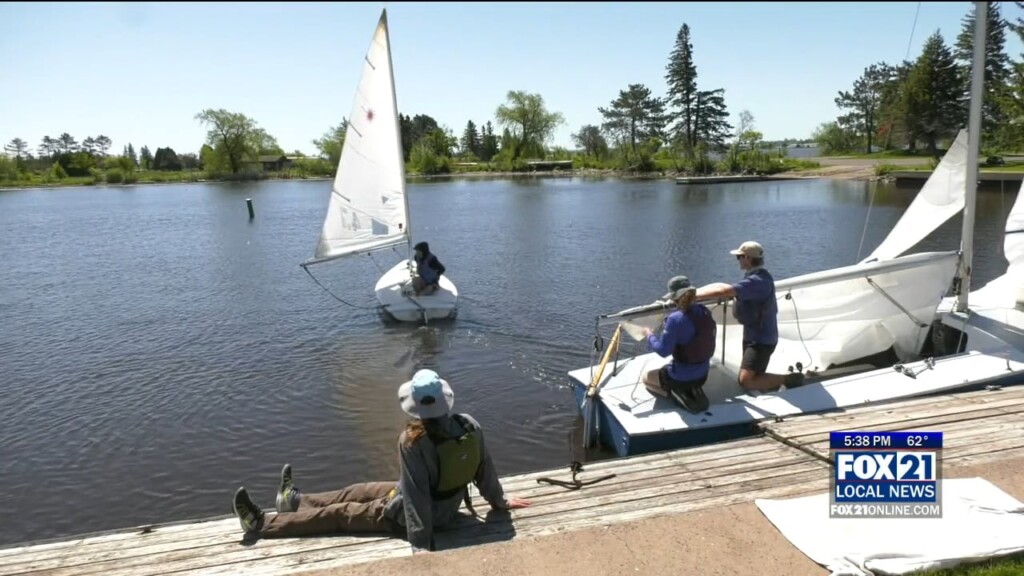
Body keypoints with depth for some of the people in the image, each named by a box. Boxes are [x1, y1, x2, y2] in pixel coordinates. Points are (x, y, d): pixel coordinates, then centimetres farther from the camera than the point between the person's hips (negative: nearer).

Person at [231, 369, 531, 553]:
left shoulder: (412, 441, -34)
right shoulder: (471, 426, -18)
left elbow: (416, 493, -31)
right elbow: (485, 470, -6)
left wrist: (420, 544, -24)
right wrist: (499, 501, 10)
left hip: (416, 512, -6)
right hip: (450, 505, 7)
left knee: (341, 514, 7)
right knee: (362, 491, 21)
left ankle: (262, 523, 21)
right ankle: (297, 501, 41)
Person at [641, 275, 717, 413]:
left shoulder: (675, 319, -26)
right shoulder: (705, 312, -5)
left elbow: (663, 351, -20)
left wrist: (649, 335, -4)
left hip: (682, 377, -6)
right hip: (703, 374, 7)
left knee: (646, 378, 22)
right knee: (664, 370, 35)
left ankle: (678, 395, -1)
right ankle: (694, 391, 10)